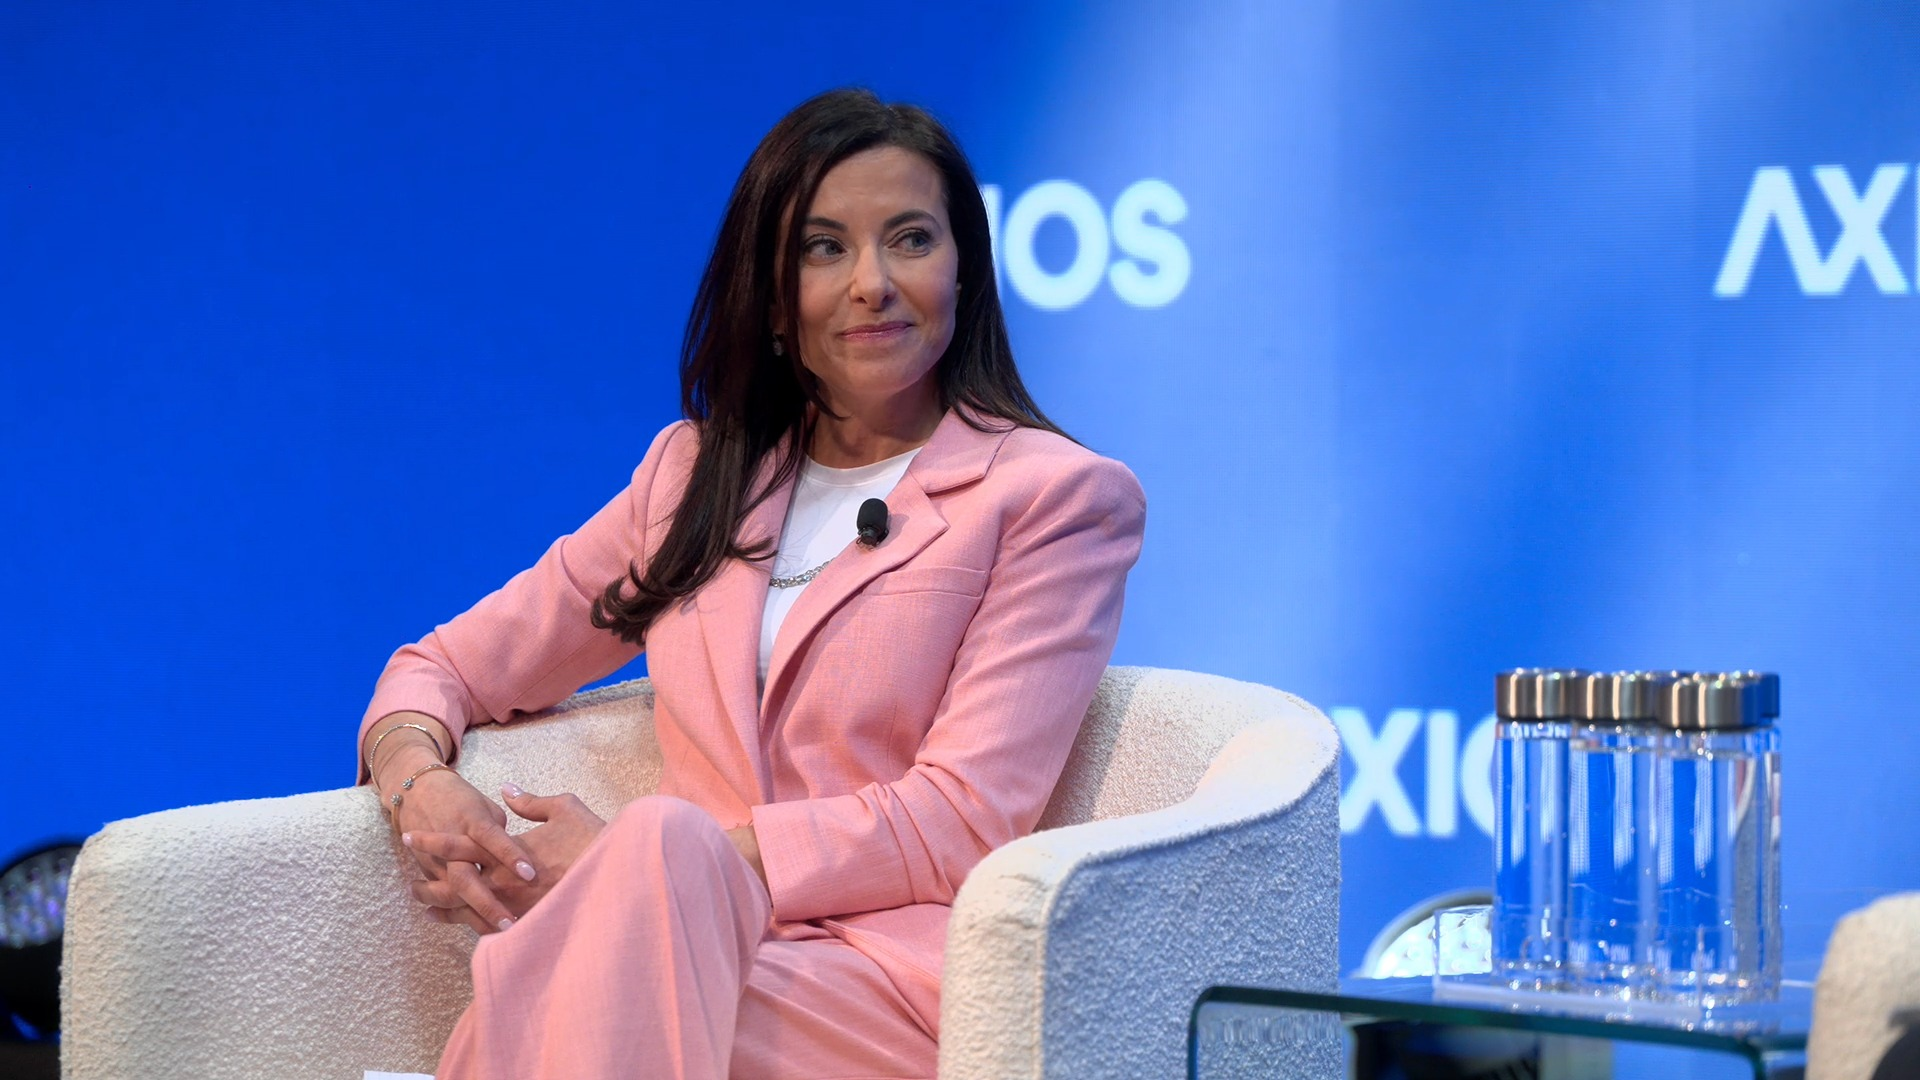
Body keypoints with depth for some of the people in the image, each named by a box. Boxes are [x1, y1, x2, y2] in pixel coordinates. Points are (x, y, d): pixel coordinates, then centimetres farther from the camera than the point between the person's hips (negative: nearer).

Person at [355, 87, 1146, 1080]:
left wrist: (633, 860, -13)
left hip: (903, 987, -3)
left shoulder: (1057, 495, 5)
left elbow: (956, 826, -6)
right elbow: (444, 668, 25)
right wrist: (418, 783, -2)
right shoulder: (697, 472, 22)